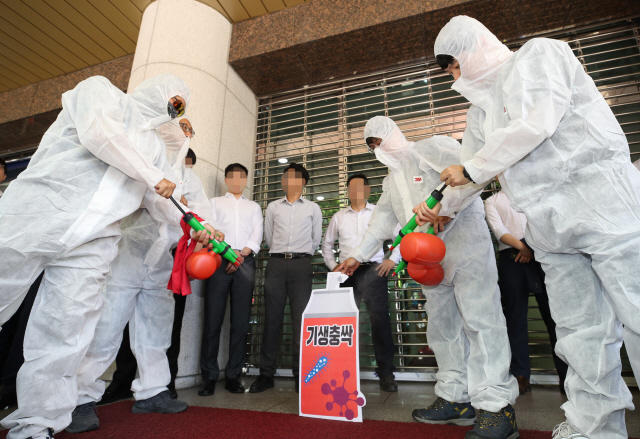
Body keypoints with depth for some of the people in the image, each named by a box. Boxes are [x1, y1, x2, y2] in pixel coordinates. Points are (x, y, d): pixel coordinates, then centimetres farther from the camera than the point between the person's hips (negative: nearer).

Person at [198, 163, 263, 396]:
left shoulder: (254, 207, 24)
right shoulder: (215, 202, 21)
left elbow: (257, 236, 9)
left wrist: (241, 254, -9)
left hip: (245, 262, 1)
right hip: (219, 260, -1)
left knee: (241, 322, -1)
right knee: (213, 319, -5)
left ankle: (233, 375, 7)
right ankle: (209, 376, 4)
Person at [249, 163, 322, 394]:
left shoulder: (313, 208, 13)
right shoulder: (273, 207, 16)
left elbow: (316, 239, 14)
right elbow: (268, 236, 18)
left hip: (301, 264, -1)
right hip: (276, 264, 2)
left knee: (301, 319, -5)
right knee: (272, 318, 2)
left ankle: (301, 374, 5)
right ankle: (266, 373, 12)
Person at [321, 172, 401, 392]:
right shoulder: (339, 216, 16)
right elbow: (327, 243, 23)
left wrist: (393, 260, -1)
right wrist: (332, 265, 12)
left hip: (374, 270, -2)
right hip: (348, 272, 2)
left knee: (380, 319, -5)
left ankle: (386, 372, 8)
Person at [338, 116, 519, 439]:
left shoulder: (432, 147, -2)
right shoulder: (391, 181, 21)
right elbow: (381, 221, 24)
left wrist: (441, 207, -23)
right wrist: (358, 255, 23)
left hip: (464, 240, -7)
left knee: (479, 320, -10)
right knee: (442, 326, 7)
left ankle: (496, 407, -3)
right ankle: (456, 398, 17)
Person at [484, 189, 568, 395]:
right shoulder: (491, 201, 18)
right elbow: (498, 229, 2)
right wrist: (522, 246, -14)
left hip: (540, 253, 1)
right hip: (510, 257, -1)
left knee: (553, 313, 0)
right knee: (515, 316, 0)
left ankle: (566, 373, 9)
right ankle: (521, 375, 5)